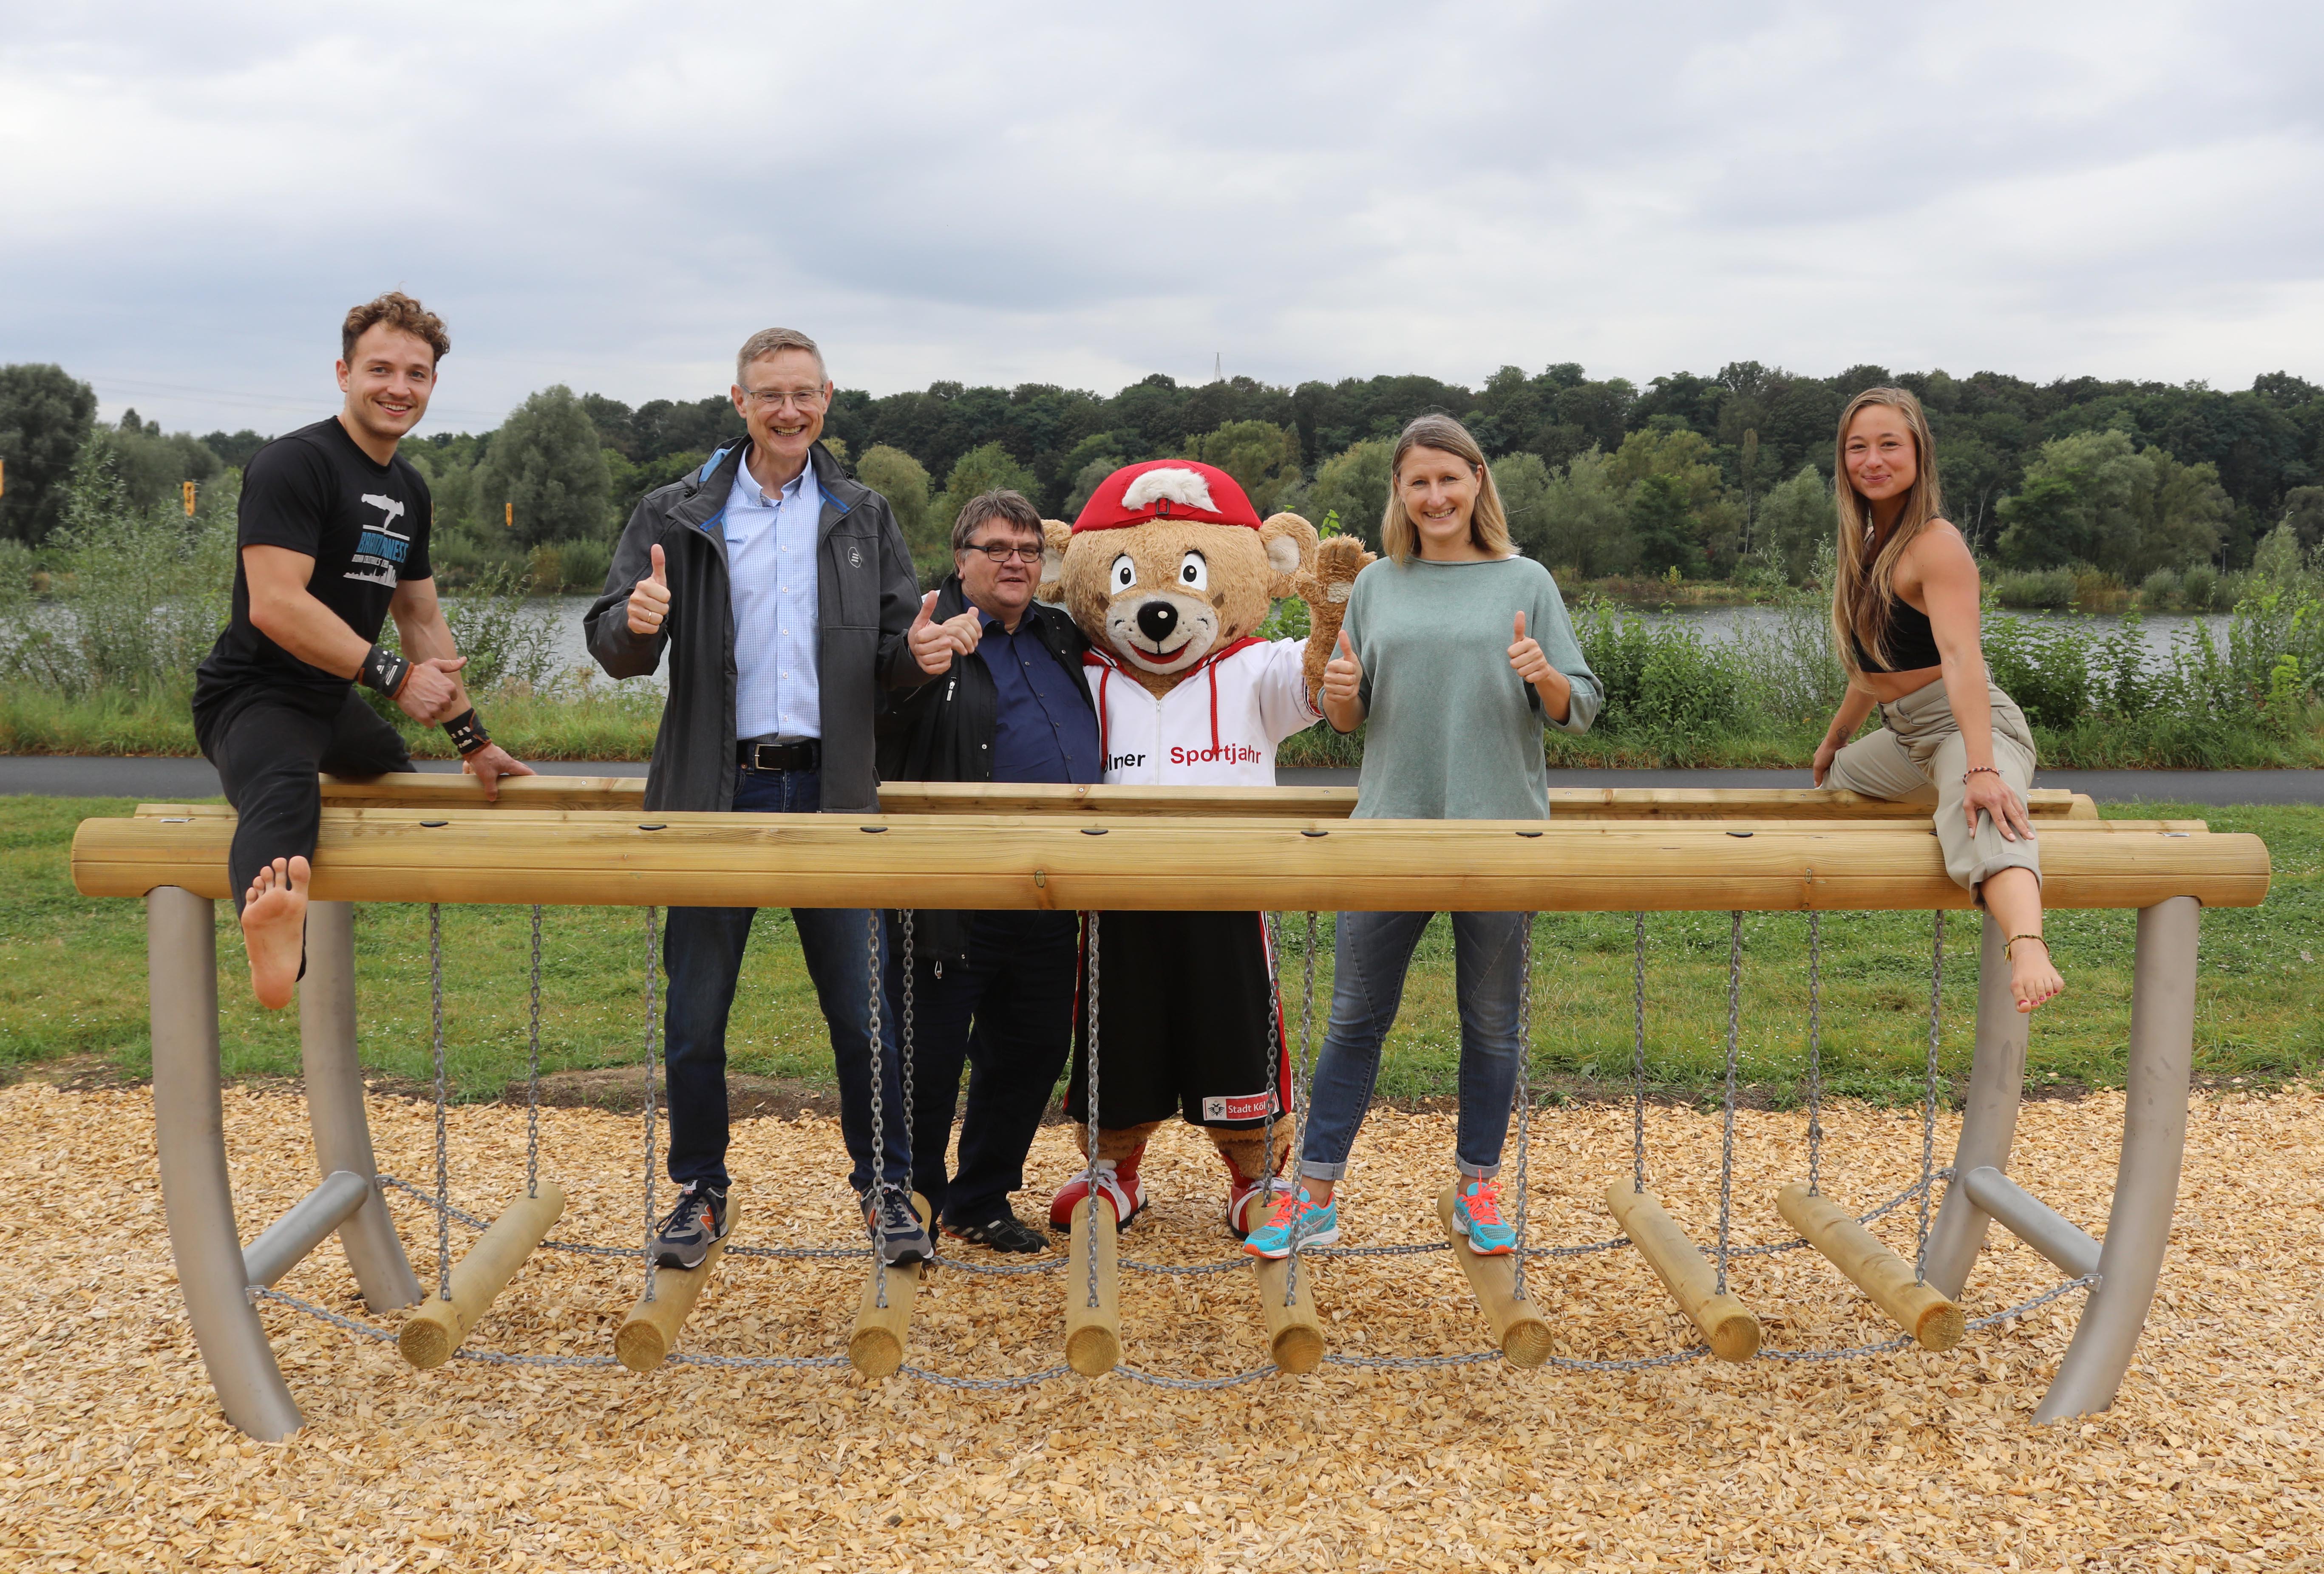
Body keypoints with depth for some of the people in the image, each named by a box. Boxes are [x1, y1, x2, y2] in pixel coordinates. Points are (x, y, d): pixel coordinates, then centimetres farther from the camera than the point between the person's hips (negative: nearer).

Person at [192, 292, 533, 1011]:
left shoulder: (410, 491, 13)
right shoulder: (293, 464, -15)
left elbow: (422, 619, 21)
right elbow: (275, 606, -26)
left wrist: (472, 739, 21)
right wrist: (393, 675, -26)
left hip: (334, 704, 10)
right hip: (252, 698, -10)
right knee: (286, 789, -40)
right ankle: (271, 924, -72)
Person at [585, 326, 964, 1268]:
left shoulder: (864, 518, 11)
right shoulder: (677, 516, 5)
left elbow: (891, 654, 10)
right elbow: (613, 649, 1)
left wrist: (919, 651, -14)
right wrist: (637, 623, -23)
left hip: (828, 789, 1)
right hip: (717, 791, 0)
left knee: (862, 1008, 2)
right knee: (695, 1014, 6)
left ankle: (884, 1186, 19)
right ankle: (700, 1191, 24)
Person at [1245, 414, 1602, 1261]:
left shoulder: (1525, 582, 3)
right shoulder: (1377, 585, 9)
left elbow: (1580, 709, 2)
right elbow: (1347, 717, 13)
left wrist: (1545, 675, -18)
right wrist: (1339, 692, -9)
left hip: (1499, 835, -1)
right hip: (1391, 829, 1)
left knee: (1491, 1023, 9)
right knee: (1355, 1018, 5)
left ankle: (1478, 1188, 24)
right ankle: (1314, 1196, 12)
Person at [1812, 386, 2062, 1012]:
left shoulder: (1935, 545, -16)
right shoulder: (1870, 543, 12)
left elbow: (1961, 656, -30)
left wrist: (1981, 768, -40)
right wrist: (1835, 737, 32)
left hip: (1966, 726, -10)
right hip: (1905, 737, 10)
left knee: (1980, 823, -41)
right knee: (1831, 783, 32)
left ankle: (2029, 949, -68)